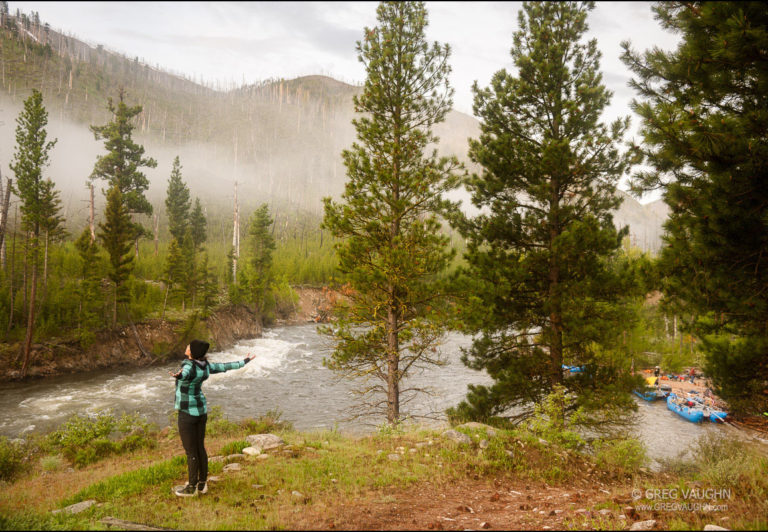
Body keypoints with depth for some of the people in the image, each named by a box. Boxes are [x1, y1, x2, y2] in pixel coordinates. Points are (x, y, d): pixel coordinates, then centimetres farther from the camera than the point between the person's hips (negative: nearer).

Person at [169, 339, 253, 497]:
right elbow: (224, 367, 10)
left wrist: (178, 376, -75)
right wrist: (244, 362, 26)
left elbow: (184, 374, -50)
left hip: (188, 413, -8)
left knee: (191, 452, 5)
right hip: (201, 410, 8)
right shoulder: (204, 365, -2)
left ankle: (191, 488, 19)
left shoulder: (189, 367, -25)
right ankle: (202, 484, 27)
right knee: (200, 448, 17)